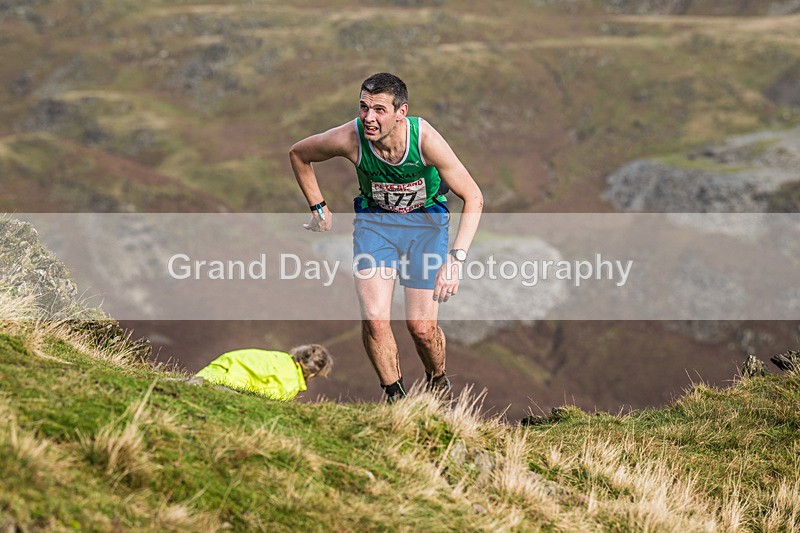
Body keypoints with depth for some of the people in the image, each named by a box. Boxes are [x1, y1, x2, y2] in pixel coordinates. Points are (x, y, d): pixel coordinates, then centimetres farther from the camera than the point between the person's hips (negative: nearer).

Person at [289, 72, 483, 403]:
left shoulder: (425, 139, -30)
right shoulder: (349, 139, -26)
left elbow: (473, 198, -24)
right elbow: (298, 154, -3)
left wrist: (456, 258, -33)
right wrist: (318, 207, 0)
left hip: (425, 220, -1)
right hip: (374, 219, 1)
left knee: (422, 328, -4)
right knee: (374, 320, -15)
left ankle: (438, 382, 29)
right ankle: (395, 397, 6)